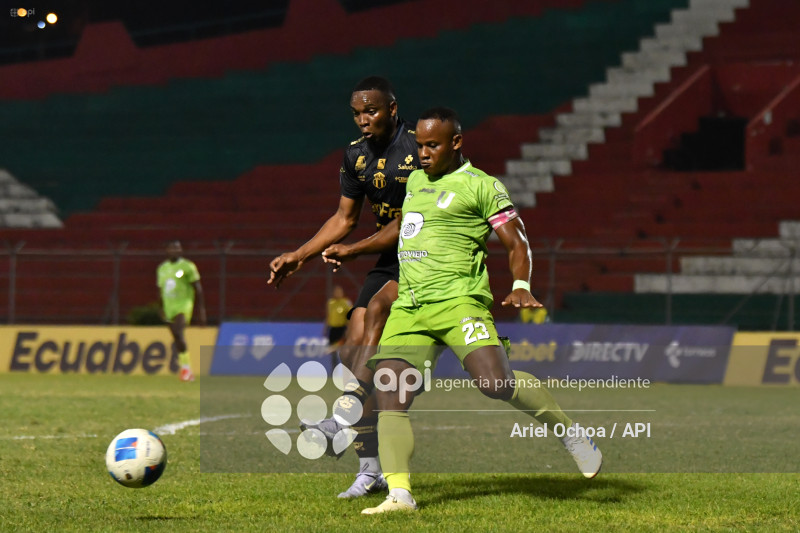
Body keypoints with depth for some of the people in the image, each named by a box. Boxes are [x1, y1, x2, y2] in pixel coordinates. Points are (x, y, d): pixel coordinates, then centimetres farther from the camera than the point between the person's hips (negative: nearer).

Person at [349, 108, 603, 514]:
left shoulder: (481, 186, 1)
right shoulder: (415, 180, 22)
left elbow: (517, 243, -1)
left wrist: (521, 287, -19)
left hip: (457, 301, -7)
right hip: (407, 308, 7)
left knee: (495, 382, -23)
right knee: (389, 396, -11)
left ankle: (571, 435, -1)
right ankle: (399, 493, -13)